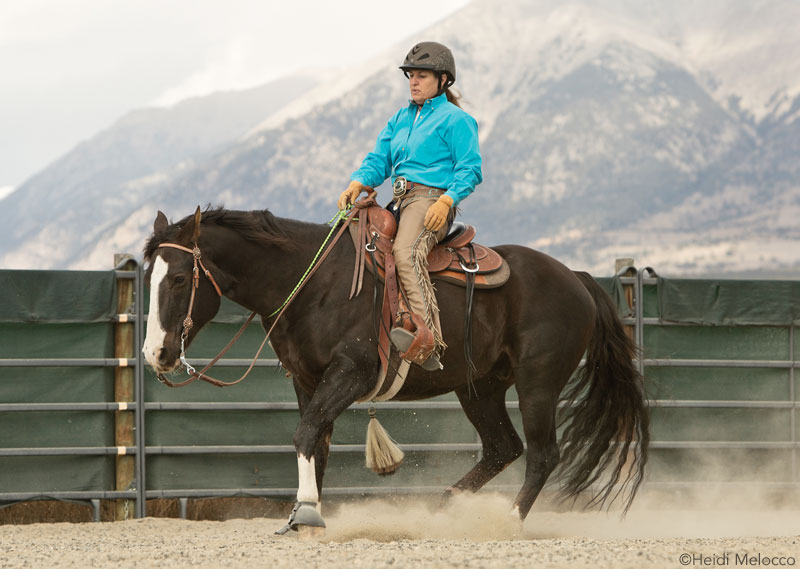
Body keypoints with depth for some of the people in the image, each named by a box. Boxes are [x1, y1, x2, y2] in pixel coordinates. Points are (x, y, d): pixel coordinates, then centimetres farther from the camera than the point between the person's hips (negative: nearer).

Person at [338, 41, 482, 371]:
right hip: (399, 202, 9)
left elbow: (470, 170, -5)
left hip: (431, 200, -9)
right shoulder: (399, 120, 24)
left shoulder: (455, 120, 2)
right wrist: (357, 184, -3)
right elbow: (378, 161, 18)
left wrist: (446, 200, -21)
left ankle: (429, 339, -49)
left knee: (406, 251, -36)